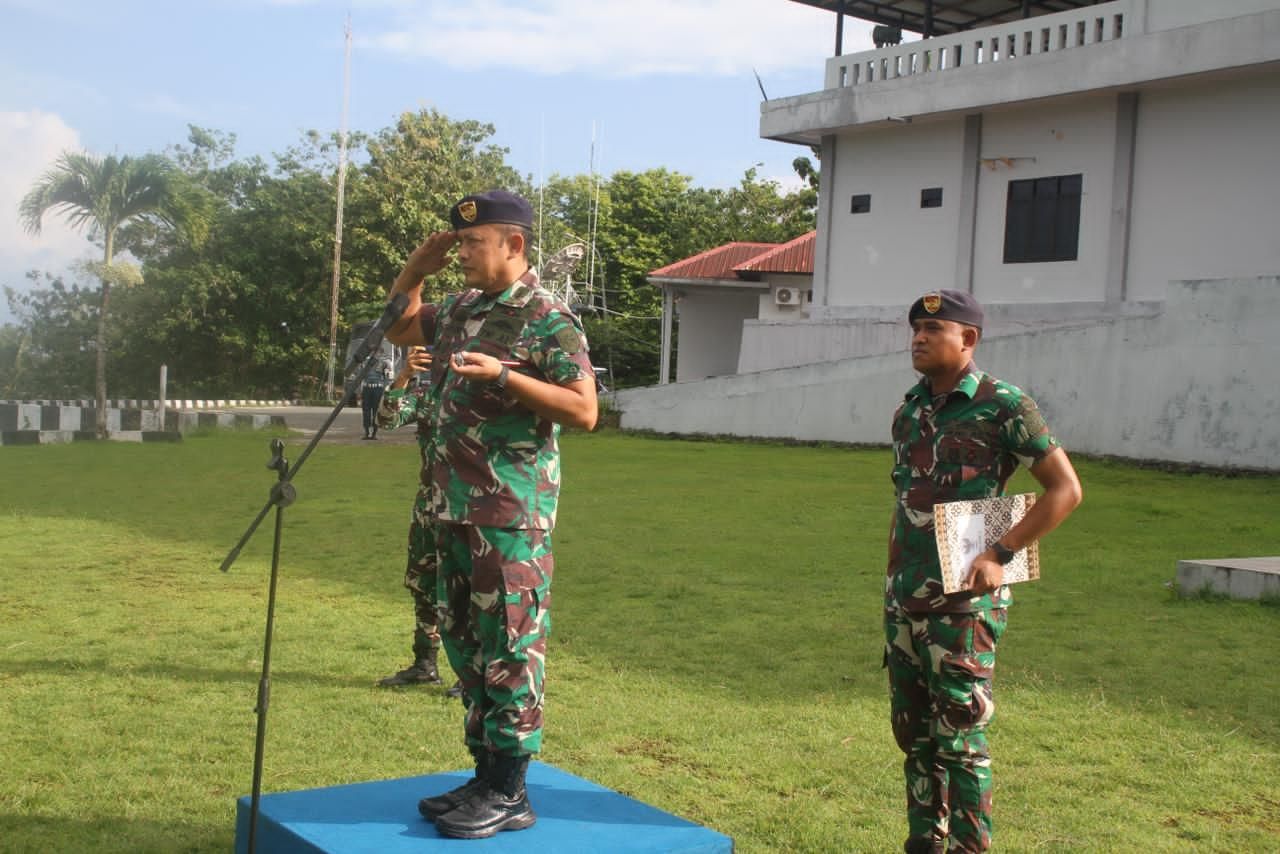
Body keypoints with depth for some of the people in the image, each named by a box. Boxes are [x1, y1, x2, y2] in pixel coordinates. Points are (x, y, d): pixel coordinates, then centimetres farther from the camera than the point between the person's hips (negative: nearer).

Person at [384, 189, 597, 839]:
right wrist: (417, 267, 14)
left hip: (511, 516, -9)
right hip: (455, 510, 9)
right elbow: (397, 326, 30)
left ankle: (508, 795, 6)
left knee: (509, 651, -3)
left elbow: (584, 409, -16)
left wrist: (502, 376, -23)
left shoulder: (548, 319, -11)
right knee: (465, 645, 14)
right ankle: (485, 776, 25)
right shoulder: (459, 310, 13)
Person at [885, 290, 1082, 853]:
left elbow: (1066, 489, -9)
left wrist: (1001, 553, -17)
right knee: (914, 733, 13)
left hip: (963, 599, -7)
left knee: (959, 737, -3)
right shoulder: (908, 412, 12)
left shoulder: (1004, 407, -8)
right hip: (905, 596, 7)